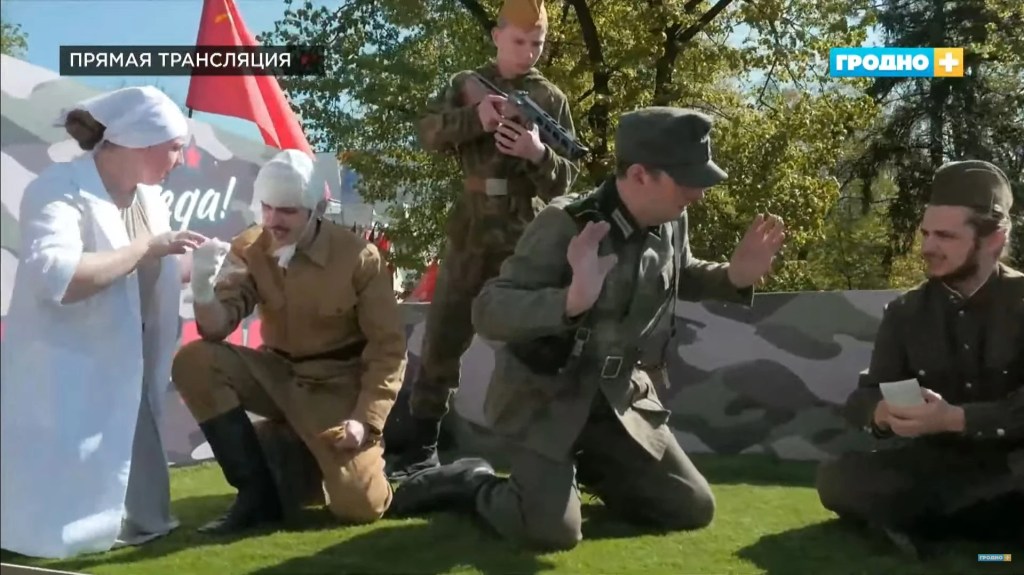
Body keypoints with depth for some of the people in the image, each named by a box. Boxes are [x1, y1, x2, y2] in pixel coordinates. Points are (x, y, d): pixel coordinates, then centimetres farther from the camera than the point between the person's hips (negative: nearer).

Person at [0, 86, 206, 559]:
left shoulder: (149, 195, 6)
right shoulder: (60, 190, -18)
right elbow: (54, 277, -35)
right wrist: (146, 248, -30)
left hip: (125, 372, 8)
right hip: (64, 375, -7)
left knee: (134, 504, 16)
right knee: (62, 518, -7)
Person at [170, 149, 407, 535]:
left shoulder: (359, 258, -16)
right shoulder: (248, 249, -6)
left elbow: (388, 347, -12)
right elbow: (217, 329, -13)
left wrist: (366, 419, -21)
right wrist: (203, 289, -35)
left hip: (337, 386, -4)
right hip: (277, 374, 4)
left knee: (360, 507, -20)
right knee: (194, 361, -23)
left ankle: (364, 457, 20)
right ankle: (259, 494, -12)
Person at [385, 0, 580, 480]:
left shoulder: (552, 99, 5)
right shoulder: (466, 84, 9)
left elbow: (566, 178, 0)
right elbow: (428, 133, -5)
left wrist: (538, 155, -21)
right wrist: (475, 118, -23)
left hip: (528, 233, -1)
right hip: (471, 229, 2)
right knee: (443, 335, 6)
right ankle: (417, 447, 18)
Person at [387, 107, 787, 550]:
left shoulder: (671, 222, -6)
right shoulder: (566, 225, -26)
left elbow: (679, 276, 17)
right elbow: (487, 312, -29)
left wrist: (734, 276, -5)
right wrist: (573, 299, -47)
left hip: (620, 397, 6)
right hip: (544, 400, -6)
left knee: (693, 509, 5)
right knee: (552, 533, -20)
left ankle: (588, 467, 29)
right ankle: (473, 483, 11)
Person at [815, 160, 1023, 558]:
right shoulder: (906, 312, 4)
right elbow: (861, 400, 0)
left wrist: (955, 418, -29)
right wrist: (882, 413, -24)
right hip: (939, 464, 3)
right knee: (836, 479, -23)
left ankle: (920, 515, -25)